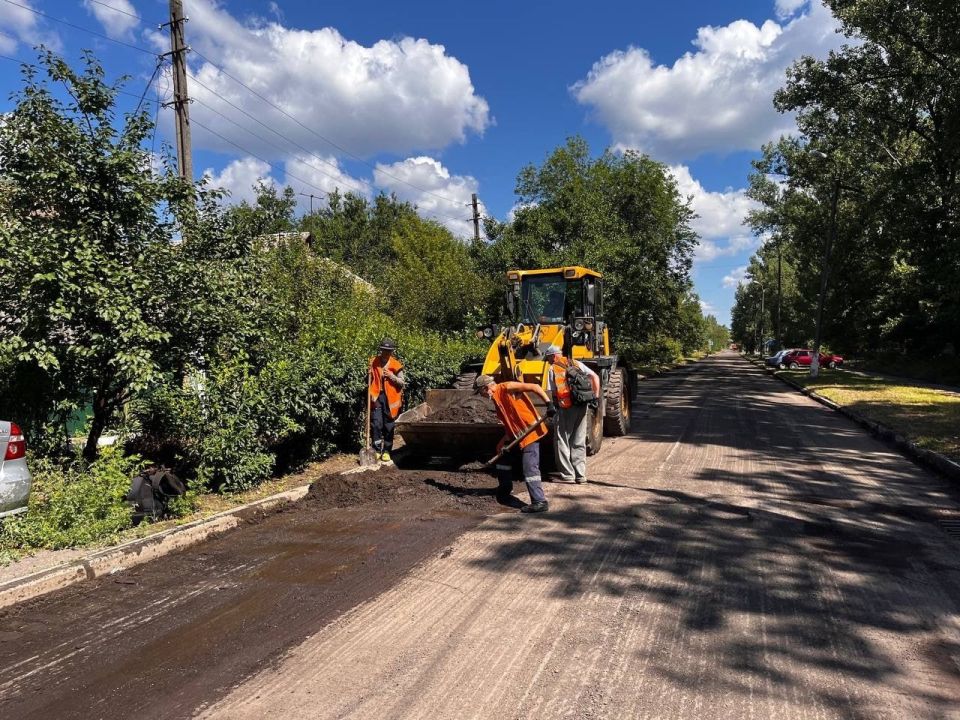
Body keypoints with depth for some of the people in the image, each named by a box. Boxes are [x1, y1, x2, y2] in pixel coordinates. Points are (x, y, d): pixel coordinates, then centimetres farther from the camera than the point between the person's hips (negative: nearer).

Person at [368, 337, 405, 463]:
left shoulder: (396, 365, -1)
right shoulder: (373, 362, 7)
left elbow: (402, 382, 1)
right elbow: (369, 379, 19)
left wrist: (392, 376, -13)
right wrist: (369, 375, -3)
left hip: (390, 398, -1)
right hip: (376, 396, 1)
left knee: (389, 426, 5)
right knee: (376, 424, -5)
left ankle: (386, 451, 14)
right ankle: (377, 450, 3)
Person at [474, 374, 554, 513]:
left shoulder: (507, 388, -13)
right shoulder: (496, 399, 14)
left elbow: (534, 387, -18)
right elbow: (509, 423, 14)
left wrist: (549, 404, -25)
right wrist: (505, 441, 4)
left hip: (531, 432, -10)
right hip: (518, 434, 10)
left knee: (530, 468, -13)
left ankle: (540, 502, -9)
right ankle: (504, 488, 39)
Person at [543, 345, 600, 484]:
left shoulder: (553, 369, 0)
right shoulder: (576, 364, 12)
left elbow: (553, 393, -5)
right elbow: (595, 377, 5)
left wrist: (554, 406, 8)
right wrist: (596, 397, 7)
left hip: (565, 408, -4)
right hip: (582, 407, 4)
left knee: (562, 441, 9)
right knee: (579, 442, 13)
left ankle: (567, 473, 8)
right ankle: (580, 474, 11)